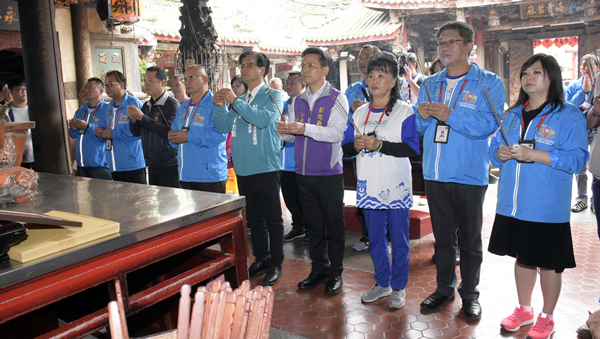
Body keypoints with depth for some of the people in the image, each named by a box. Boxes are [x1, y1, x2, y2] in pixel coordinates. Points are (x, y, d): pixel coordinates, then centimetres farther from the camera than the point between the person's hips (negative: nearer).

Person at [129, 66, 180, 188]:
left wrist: (142, 117, -19)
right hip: (151, 166, 8)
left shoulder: (173, 104, -10)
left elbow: (168, 132, -22)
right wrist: (133, 119, -7)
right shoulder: (146, 106, 14)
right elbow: (136, 132, 15)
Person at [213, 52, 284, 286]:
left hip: (265, 168, -6)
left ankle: (275, 265, 13)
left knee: (272, 219, 2)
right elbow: (223, 127, 10)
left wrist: (235, 102, -21)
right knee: (254, 218, 15)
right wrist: (219, 106, -6)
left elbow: (264, 119, -22)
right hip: (243, 169, 7)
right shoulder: (240, 100, 16)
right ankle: (261, 259, 29)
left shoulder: (272, 96, -3)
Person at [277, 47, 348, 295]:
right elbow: (293, 136, 12)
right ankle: (319, 269, 27)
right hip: (304, 173, 5)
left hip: (329, 173, -5)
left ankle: (335, 273, 17)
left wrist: (306, 129, -28)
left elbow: (336, 133, -17)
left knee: (334, 224, 3)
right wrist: (284, 131, -12)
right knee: (313, 224, 13)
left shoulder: (337, 99, -4)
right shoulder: (297, 102, 14)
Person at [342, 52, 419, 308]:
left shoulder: (404, 111, -4)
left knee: (399, 241, 5)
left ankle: (398, 287, 21)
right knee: (375, 239, 15)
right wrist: (355, 146, -10)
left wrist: (379, 144, -20)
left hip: (396, 188, -5)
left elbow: (413, 148, -13)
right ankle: (382, 283, 30)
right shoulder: (359, 113, 12)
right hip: (369, 188, 5)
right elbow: (346, 148, 13)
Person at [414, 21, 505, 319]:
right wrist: (422, 116, -9)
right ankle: (444, 288, 29)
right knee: (442, 236, 14)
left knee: (470, 239, 7)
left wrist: (450, 116, -25)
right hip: (435, 173, 4)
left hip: (469, 175, -4)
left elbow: (489, 124, -16)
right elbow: (417, 128, 13)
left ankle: (470, 293, 24)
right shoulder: (430, 84, 13)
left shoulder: (488, 83, -2)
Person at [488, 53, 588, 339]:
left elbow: (577, 158, -15)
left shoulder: (569, 115, -6)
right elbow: (494, 151, 15)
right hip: (512, 204, 5)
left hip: (547, 208, -5)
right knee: (523, 257, 18)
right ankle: (524, 310, 35)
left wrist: (533, 154, -23)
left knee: (549, 263, 7)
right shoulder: (512, 115, 12)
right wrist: (501, 153, -9)